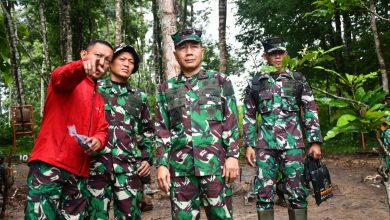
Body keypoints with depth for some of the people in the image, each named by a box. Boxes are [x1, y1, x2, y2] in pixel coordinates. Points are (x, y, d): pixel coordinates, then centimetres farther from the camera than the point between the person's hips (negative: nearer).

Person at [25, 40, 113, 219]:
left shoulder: (99, 99, 22)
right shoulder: (69, 80, 2)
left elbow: (102, 130, 18)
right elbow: (61, 77, -23)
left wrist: (98, 140, -7)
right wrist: (83, 66, -46)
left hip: (79, 173, 7)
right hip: (49, 164, -7)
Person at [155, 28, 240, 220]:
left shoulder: (220, 81, 6)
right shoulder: (166, 89, 11)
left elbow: (231, 122, 2)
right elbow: (162, 130, 9)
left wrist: (233, 155, -6)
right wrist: (161, 163, 1)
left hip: (215, 162, -1)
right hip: (180, 166, 2)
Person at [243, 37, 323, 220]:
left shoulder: (298, 79, 9)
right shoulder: (256, 83, 9)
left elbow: (311, 111, 6)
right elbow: (249, 117, 10)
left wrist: (315, 141, -2)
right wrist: (249, 145, 3)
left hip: (293, 143, 0)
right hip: (265, 144, 1)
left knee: (297, 191, 2)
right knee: (264, 192, 2)